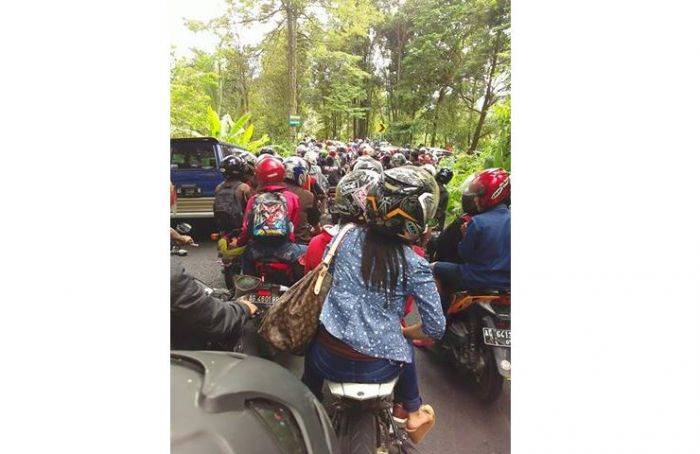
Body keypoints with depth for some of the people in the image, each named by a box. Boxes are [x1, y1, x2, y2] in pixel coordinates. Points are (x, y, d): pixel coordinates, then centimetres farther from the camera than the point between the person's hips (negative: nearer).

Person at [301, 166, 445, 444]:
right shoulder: (415, 266, -12)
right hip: (376, 368, -1)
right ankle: (413, 411, 45)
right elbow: (436, 328, -8)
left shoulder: (347, 237, -5)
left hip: (327, 359, 2)